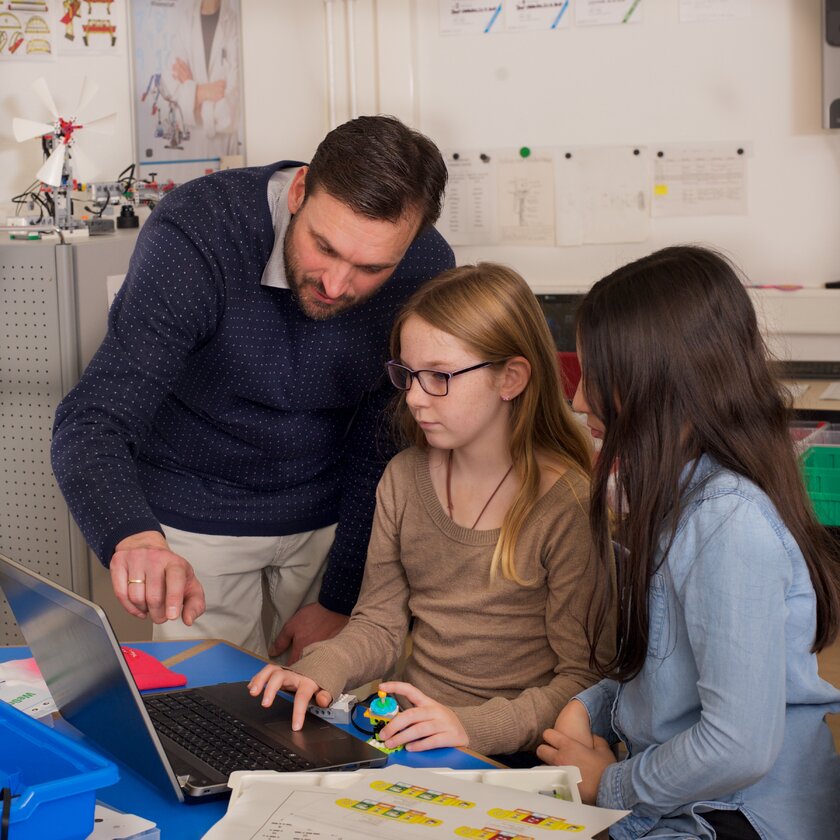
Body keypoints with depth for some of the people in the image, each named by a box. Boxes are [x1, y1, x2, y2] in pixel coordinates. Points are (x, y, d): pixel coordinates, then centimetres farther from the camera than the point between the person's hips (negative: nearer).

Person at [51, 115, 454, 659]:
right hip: (197, 515, -2)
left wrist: (341, 600, -9)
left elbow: (386, 449, -10)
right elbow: (92, 423, -37)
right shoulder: (196, 233, -31)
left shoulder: (428, 270, -20)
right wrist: (134, 538, -57)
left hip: (330, 511, 3)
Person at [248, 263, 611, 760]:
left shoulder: (570, 504, -12)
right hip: (406, 738, 6)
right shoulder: (404, 478, 8)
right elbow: (380, 622, 13)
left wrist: (470, 725, -24)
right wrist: (320, 674, -8)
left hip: (512, 757, -6)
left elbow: (582, 679, -11)